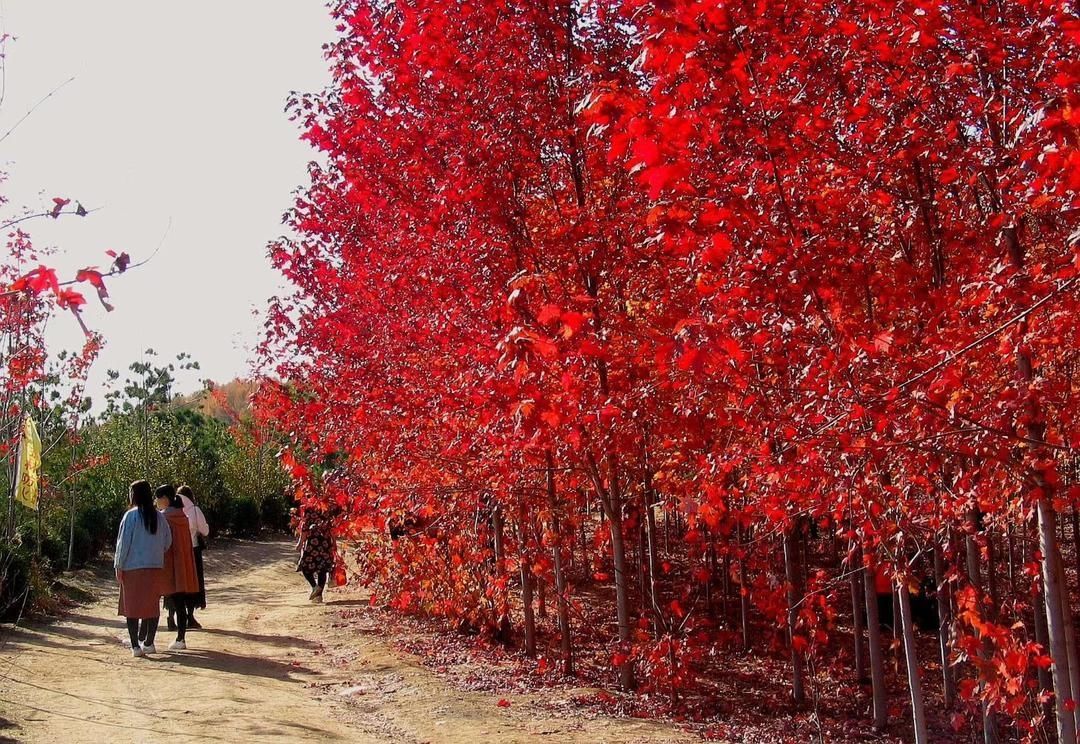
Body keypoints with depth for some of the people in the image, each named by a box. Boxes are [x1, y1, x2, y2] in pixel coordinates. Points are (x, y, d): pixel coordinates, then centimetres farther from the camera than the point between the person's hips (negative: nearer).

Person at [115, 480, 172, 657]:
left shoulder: (131, 516, -9)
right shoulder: (158, 516, 4)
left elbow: (123, 542, -8)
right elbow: (168, 541, 8)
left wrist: (119, 566, -1)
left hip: (133, 568, -4)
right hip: (155, 567, 4)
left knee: (132, 606, 3)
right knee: (152, 606, 13)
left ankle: (136, 645, 0)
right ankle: (148, 642, 17)